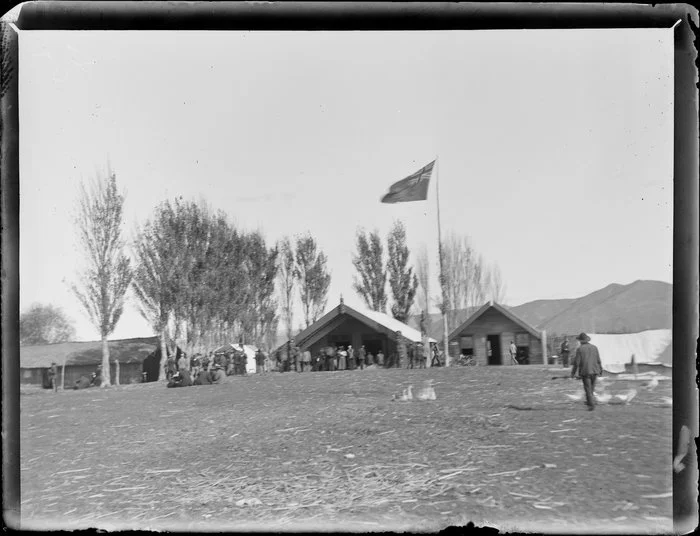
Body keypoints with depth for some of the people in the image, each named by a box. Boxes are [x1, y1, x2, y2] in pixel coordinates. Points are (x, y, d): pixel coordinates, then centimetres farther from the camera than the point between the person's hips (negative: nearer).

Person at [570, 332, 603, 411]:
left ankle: (592, 405, -7)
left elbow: (576, 362, -9)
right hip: (594, 371, 4)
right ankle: (589, 401, 31)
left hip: (585, 372, -4)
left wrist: (573, 373, -2)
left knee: (588, 389, 0)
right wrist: (601, 370, 14)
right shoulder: (594, 347, 3)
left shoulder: (579, 349, -8)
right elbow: (598, 361, 5)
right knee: (592, 388, 19)